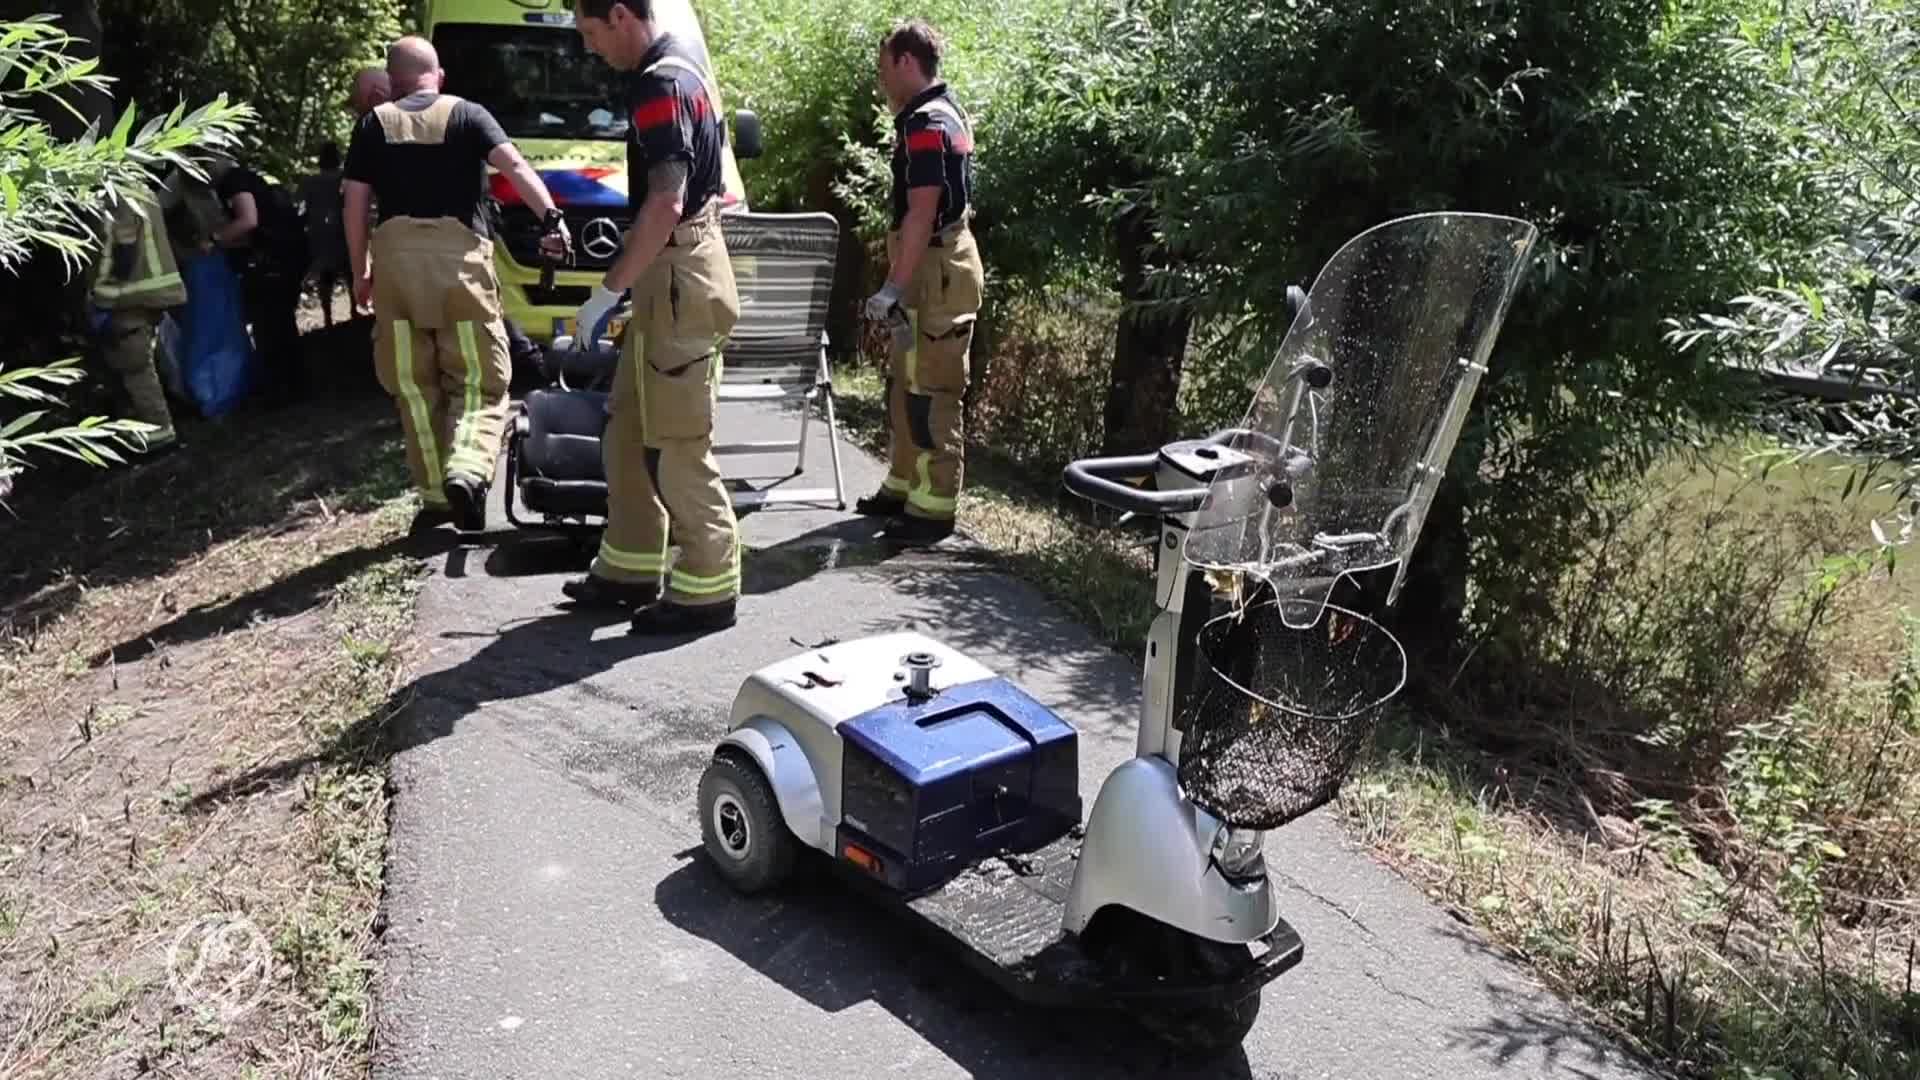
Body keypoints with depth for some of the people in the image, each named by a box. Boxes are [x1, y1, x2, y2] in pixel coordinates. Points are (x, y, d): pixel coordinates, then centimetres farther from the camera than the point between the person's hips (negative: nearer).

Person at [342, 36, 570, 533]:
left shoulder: (374, 123, 14)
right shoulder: (467, 114, 9)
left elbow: (355, 203, 10)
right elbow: (515, 164, -9)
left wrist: (359, 272, 17)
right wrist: (551, 216, -18)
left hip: (396, 253, 2)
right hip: (459, 253, -2)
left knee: (415, 386, 12)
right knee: (479, 380, 5)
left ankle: (435, 494, 13)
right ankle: (465, 470, -19)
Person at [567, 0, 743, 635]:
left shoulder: (659, 85, -16)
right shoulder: (682, 69, 16)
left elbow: (664, 205, -25)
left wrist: (608, 291, -20)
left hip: (676, 281, -11)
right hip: (677, 276, 11)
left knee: (676, 446, -4)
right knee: (629, 431, 16)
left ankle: (708, 590, 6)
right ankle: (631, 568, 25)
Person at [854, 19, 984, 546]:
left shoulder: (925, 124, -17)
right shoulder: (945, 112, 16)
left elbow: (922, 214, -23)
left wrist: (894, 287, -23)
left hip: (936, 270, -11)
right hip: (938, 264, 11)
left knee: (930, 393, -6)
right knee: (905, 384, 16)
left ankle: (933, 507, -1)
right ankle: (903, 486, 26)